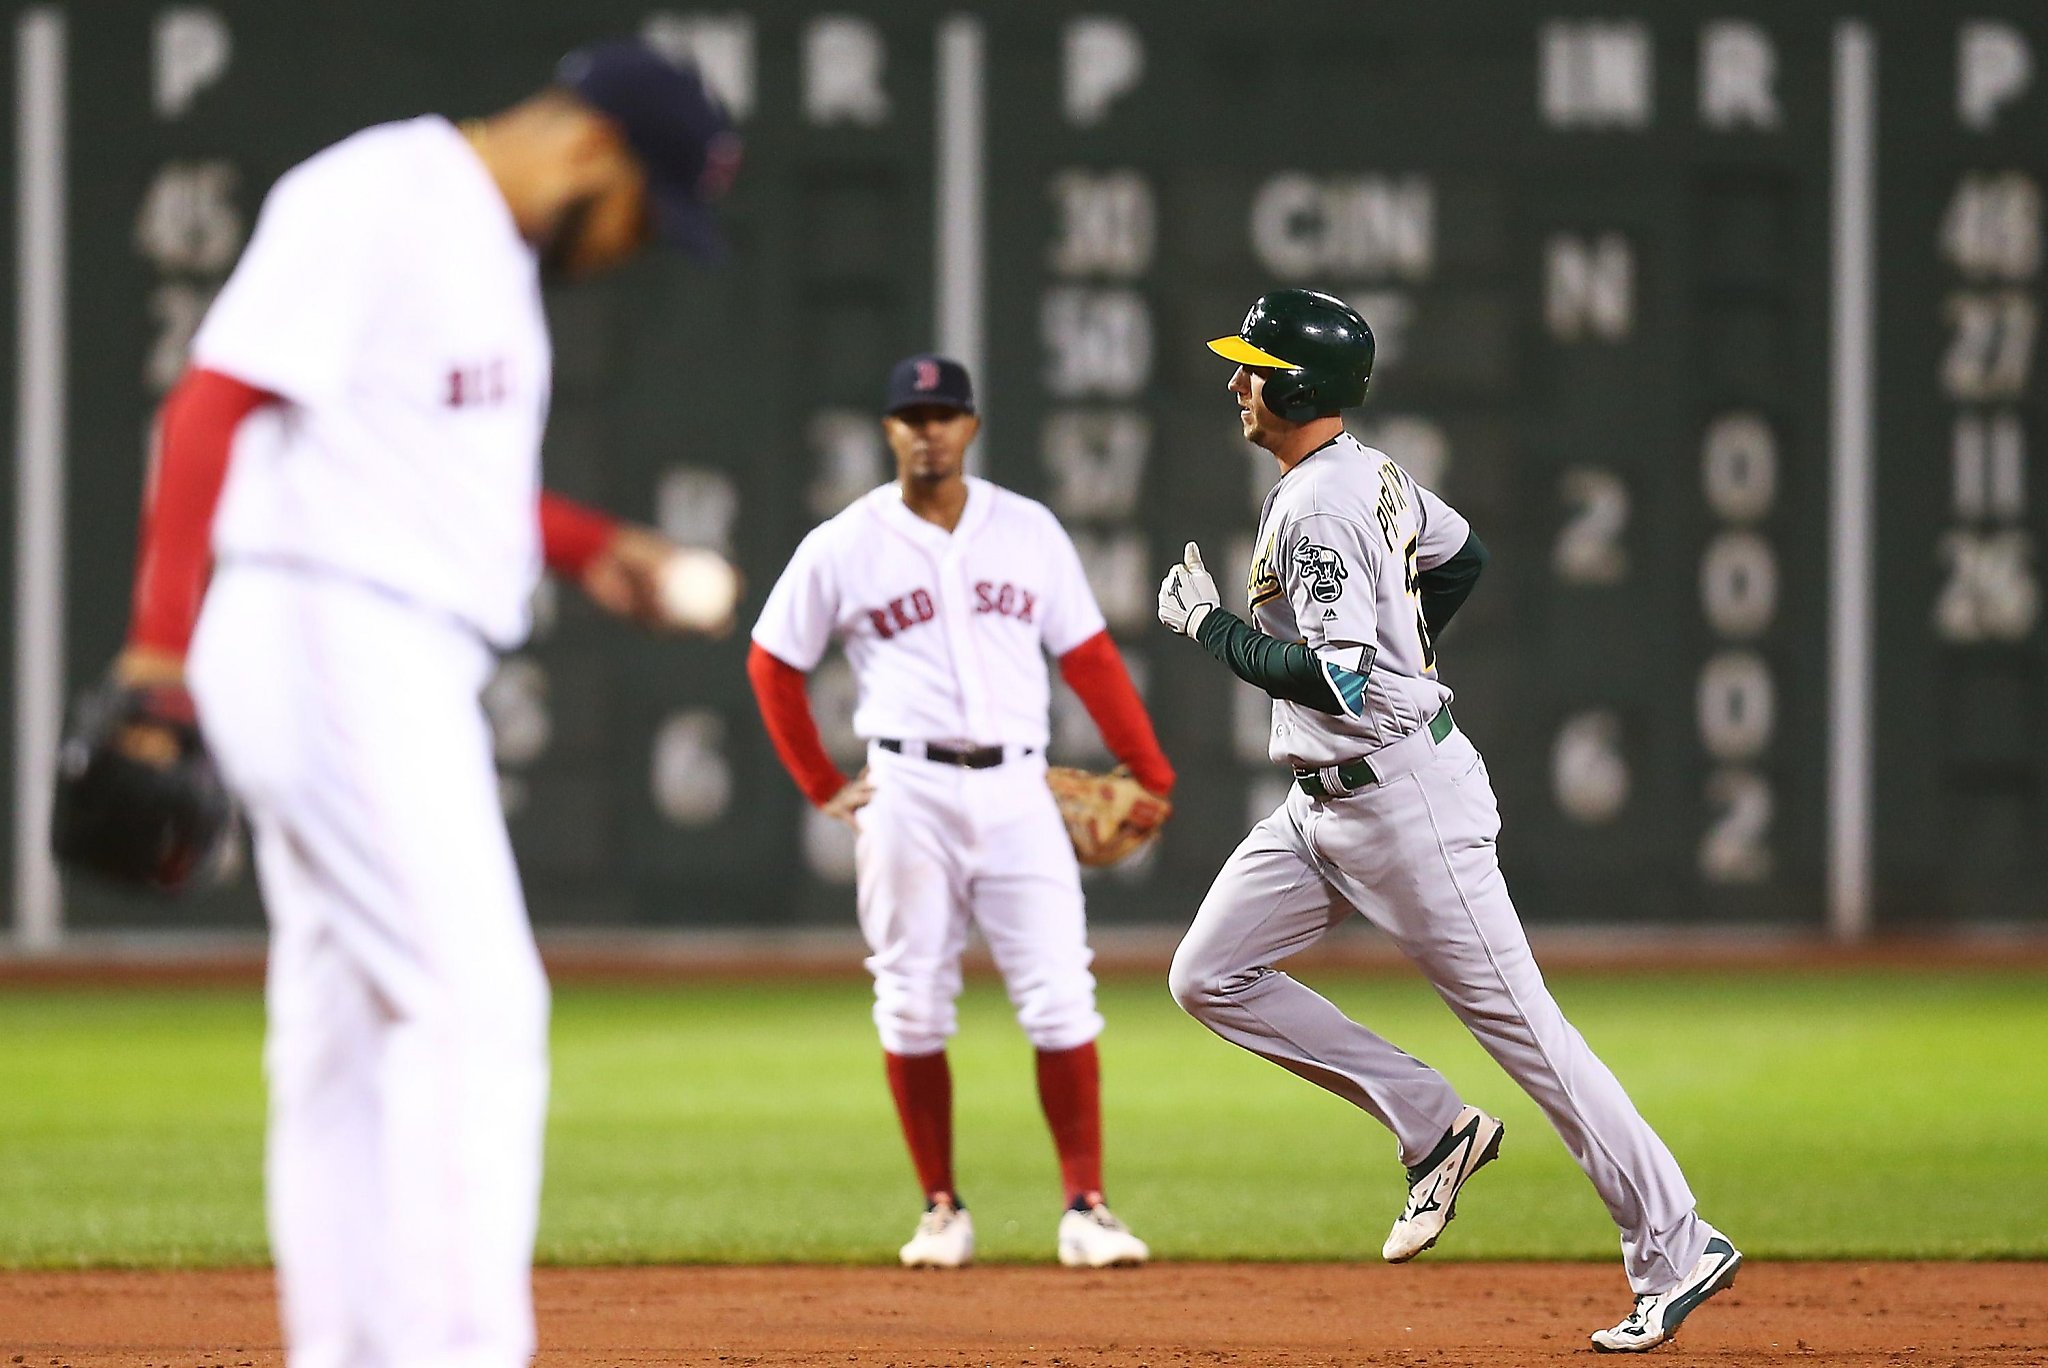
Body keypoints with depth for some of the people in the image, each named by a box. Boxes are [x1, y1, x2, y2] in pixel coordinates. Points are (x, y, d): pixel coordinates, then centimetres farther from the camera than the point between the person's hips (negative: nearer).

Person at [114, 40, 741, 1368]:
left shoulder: (493, 246, 18)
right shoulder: (373, 201, -13)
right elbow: (212, 403, -18)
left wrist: (590, 547, 16)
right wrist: (160, 647, -24)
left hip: (406, 664, 10)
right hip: (329, 642, -10)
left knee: (354, 1036, 11)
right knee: (478, 1006, -16)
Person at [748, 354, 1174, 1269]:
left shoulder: (1028, 531, 8)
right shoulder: (843, 548, 3)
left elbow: (1089, 656, 10)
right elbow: (772, 665, 11)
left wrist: (1151, 775, 4)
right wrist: (822, 788, 7)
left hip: (1015, 791, 1)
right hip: (907, 794, -1)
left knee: (1060, 999, -7)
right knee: (913, 1009, 2)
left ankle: (1085, 1209, -5)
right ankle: (941, 1211, 12)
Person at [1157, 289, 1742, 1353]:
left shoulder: (1319, 508, -21)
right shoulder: (1371, 473, 9)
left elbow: (1333, 681, -27)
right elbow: (1461, 555, 27)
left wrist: (1211, 627, -16)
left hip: (1403, 797, -10)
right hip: (1324, 807, 10)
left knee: (1518, 1023, -6)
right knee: (1208, 978, 6)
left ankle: (1675, 1253, -1)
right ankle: (1432, 1127, 9)